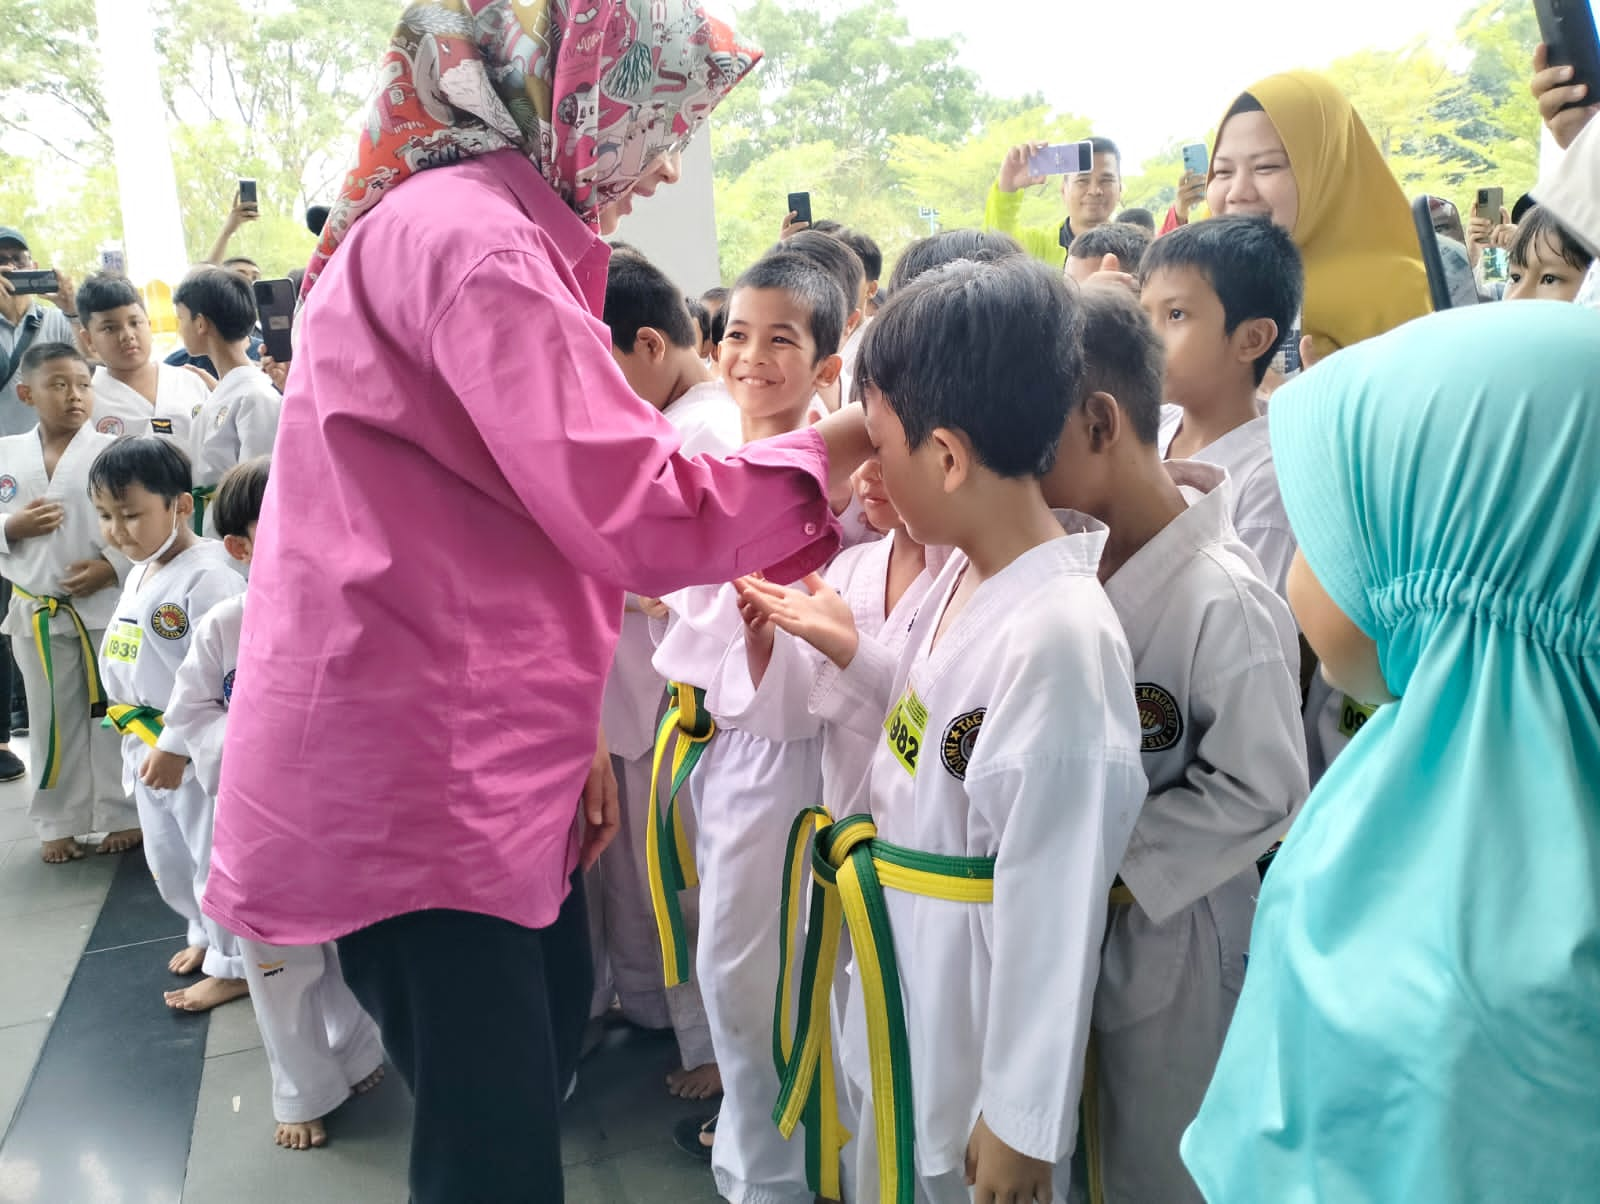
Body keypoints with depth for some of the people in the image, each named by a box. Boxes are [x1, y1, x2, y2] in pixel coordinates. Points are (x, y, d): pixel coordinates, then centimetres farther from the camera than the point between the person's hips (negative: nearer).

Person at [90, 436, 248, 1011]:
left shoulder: (205, 576, -22)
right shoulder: (140, 573, 9)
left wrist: (176, 746, -23)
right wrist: (139, 738, 18)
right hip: (147, 745, 10)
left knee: (217, 857, 4)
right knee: (167, 859, 22)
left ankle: (233, 965, 20)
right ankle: (209, 935, 42)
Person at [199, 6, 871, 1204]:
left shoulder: (484, 229, 16)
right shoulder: (471, 237, -18)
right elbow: (641, 515, -25)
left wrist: (569, 722, 16)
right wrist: (828, 446, -9)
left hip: (479, 742, 10)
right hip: (408, 776, -10)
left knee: (553, 1008, 22)